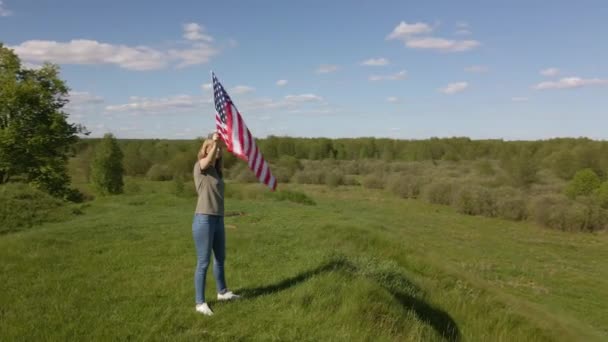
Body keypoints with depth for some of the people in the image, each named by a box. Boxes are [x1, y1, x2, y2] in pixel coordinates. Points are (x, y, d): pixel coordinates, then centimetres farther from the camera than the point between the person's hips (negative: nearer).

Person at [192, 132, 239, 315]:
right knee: (203, 263, -2)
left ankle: (222, 292, 39)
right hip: (204, 220, -8)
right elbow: (209, 158, -29)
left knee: (220, 258, 21)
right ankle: (200, 303, 9)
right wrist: (214, 141, -33)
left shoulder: (216, 170, 15)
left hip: (218, 219, 8)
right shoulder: (200, 166, -9)